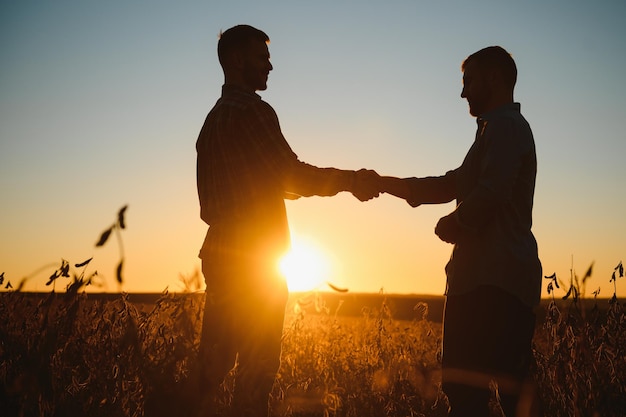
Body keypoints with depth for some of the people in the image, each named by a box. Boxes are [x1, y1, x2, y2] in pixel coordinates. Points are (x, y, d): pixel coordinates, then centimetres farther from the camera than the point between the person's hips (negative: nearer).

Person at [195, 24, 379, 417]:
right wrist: (352, 179, -4)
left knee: (215, 361, 11)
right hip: (256, 256, -8)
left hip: (220, 252, 9)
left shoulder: (214, 118, 16)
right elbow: (293, 175, -15)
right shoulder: (252, 111, -11)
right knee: (257, 366, -2)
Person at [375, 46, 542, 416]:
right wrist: (385, 183, 22)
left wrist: (454, 223, -3)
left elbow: (491, 191, -21)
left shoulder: (503, 125, -5)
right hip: (509, 277, 10)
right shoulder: (510, 126, 27)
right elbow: (452, 185, 28)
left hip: (492, 279, -10)